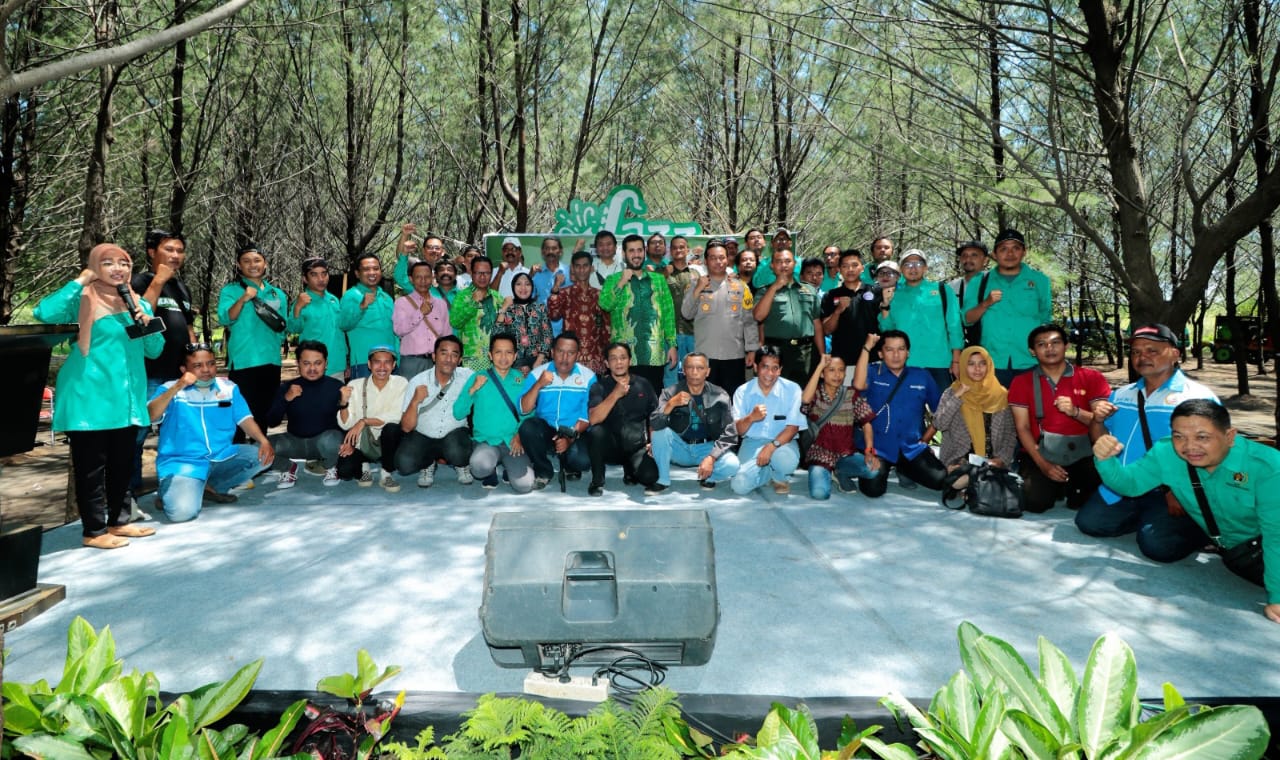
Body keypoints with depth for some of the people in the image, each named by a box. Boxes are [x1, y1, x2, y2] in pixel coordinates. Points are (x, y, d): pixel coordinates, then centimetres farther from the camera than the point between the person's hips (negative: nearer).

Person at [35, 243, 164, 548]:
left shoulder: (138, 303, 12)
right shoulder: (81, 299, -4)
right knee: (91, 465, 0)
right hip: (89, 398, -6)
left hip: (126, 397, 6)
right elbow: (44, 313, -24)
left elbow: (154, 350, 14)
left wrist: (148, 324, -6)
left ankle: (118, 521, 26)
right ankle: (94, 530, 8)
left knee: (122, 463, 14)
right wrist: (79, 281, -17)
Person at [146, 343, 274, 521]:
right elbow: (150, 416, -17)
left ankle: (213, 487, 3)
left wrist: (263, 441, -17)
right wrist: (177, 387, -27)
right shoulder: (170, 389, -1)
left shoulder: (228, 388, 9)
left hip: (222, 457, 5)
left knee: (263, 456, -17)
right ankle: (169, 493, 10)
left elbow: (245, 419, 2)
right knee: (182, 511, -29)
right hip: (182, 462, -5)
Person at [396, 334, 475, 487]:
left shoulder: (468, 377, -10)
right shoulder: (418, 382, -10)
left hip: (455, 434, -1)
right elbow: (406, 427, -12)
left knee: (456, 453, -34)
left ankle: (462, 465, 5)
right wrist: (415, 401, -27)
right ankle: (428, 464, 11)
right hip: (422, 436, 1)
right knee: (404, 464, -26)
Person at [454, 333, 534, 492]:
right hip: (486, 442, -1)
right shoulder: (479, 378, 4)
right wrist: (472, 390, -12)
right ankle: (491, 472, 5)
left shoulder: (522, 380, 8)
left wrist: (520, 434, -13)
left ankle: (510, 470, 16)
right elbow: (458, 413, 0)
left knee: (524, 485, -22)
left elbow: (528, 413, 3)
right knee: (480, 465, -35)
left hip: (513, 442, 1)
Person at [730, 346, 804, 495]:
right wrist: (751, 418, -30)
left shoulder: (792, 389, -8)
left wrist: (771, 446, -26)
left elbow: (793, 427, -10)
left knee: (787, 461, -38)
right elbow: (738, 430, -7)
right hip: (753, 442, 1)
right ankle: (769, 471, 13)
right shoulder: (743, 392, -4)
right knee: (740, 486, -22)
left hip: (782, 441, -1)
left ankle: (780, 477, 2)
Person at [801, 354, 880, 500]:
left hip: (846, 454, 2)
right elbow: (805, 400, -28)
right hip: (820, 455, -2)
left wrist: (869, 451, -17)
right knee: (819, 493, -28)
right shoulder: (816, 393, -4)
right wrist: (820, 366, -25)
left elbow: (866, 423, 0)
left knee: (873, 469, -27)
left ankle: (841, 473, 5)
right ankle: (824, 473, 9)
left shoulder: (851, 394, 1)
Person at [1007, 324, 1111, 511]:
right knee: (1034, 502, -23)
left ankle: (1071, 488, 10)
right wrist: (1043, 464, -13)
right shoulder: (1022, 382, 4)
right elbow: (1023, 428, -2)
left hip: (1082, 456, 0)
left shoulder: (1091, 378, 3)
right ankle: (1055, 487, 13)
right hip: (1041, 455, 0)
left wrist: (1075, 412, -23)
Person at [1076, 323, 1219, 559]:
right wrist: (1098, 421, -3)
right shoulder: (1120, 395, 14)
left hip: (1170, 494, -6)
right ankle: (1145, 519, 12)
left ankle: (1200, 527, 8)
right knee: (1087, 522, -11)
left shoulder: (1199, 397, -4)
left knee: (1157, 544, -25)